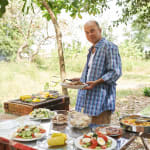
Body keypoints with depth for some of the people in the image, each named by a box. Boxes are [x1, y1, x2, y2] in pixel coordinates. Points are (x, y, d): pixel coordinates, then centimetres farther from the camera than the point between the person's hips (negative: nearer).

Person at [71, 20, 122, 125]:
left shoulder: (109, 47, -7)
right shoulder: (92, 50, 21)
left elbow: (115, 72, -16)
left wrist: (96, 82, -24)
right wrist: (81, 80, 16)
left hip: (101, 98, -8)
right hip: (89, 99, 9)